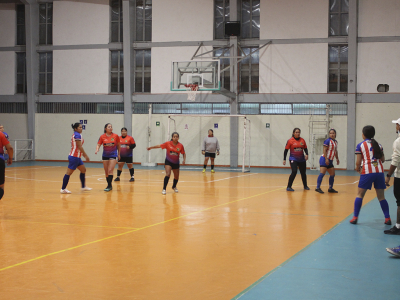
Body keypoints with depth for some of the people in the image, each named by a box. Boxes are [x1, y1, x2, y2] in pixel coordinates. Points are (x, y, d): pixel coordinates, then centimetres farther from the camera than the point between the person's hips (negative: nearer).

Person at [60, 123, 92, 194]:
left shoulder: (75, 135, 16)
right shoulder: (77, 135, -14)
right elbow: (80, 146, -19)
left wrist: (83, 154, 24)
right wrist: (86, 155, -15)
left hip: (77, 157, 11)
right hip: (74, 157, -11)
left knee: (83, 170, 16)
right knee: (69, 173, -6)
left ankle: (83, 187, 24)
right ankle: (63, 189, -2)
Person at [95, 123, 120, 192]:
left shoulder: (115, 136, -5)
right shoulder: (102, 137, -4)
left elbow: (118, 145, 7)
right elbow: (98, 145, -3)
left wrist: (119, 154, 10)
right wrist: (97, 150, -25)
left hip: (113, 155, -3)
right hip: (105, 155, 3)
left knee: (110, 171, -14)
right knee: (106, 172, 8)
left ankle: (109, 186, -13)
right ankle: (110, 185, 20)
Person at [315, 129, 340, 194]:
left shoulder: (336, 142, 12)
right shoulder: (328, 141, -11)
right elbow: (324, 150, -16)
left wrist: (337, 158, 20)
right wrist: (326, 159, -22)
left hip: (330, 161, 8)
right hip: (324, 159, -8)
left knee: (332, 174, 10)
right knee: (322, 173, -15)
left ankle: (330, 188, 20)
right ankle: (318, 187, -15)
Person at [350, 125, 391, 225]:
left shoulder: (360, 145, 2)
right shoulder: (378, 145, 13)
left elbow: (358, 162, -1)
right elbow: (382, 159, 14)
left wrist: (358, 168, 18)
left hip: (367, 172, -3)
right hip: (379, 172, 3)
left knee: (360, 195, 7)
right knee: (381, 197, 11)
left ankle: (355, 217, 3)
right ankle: (387, 218, 9)